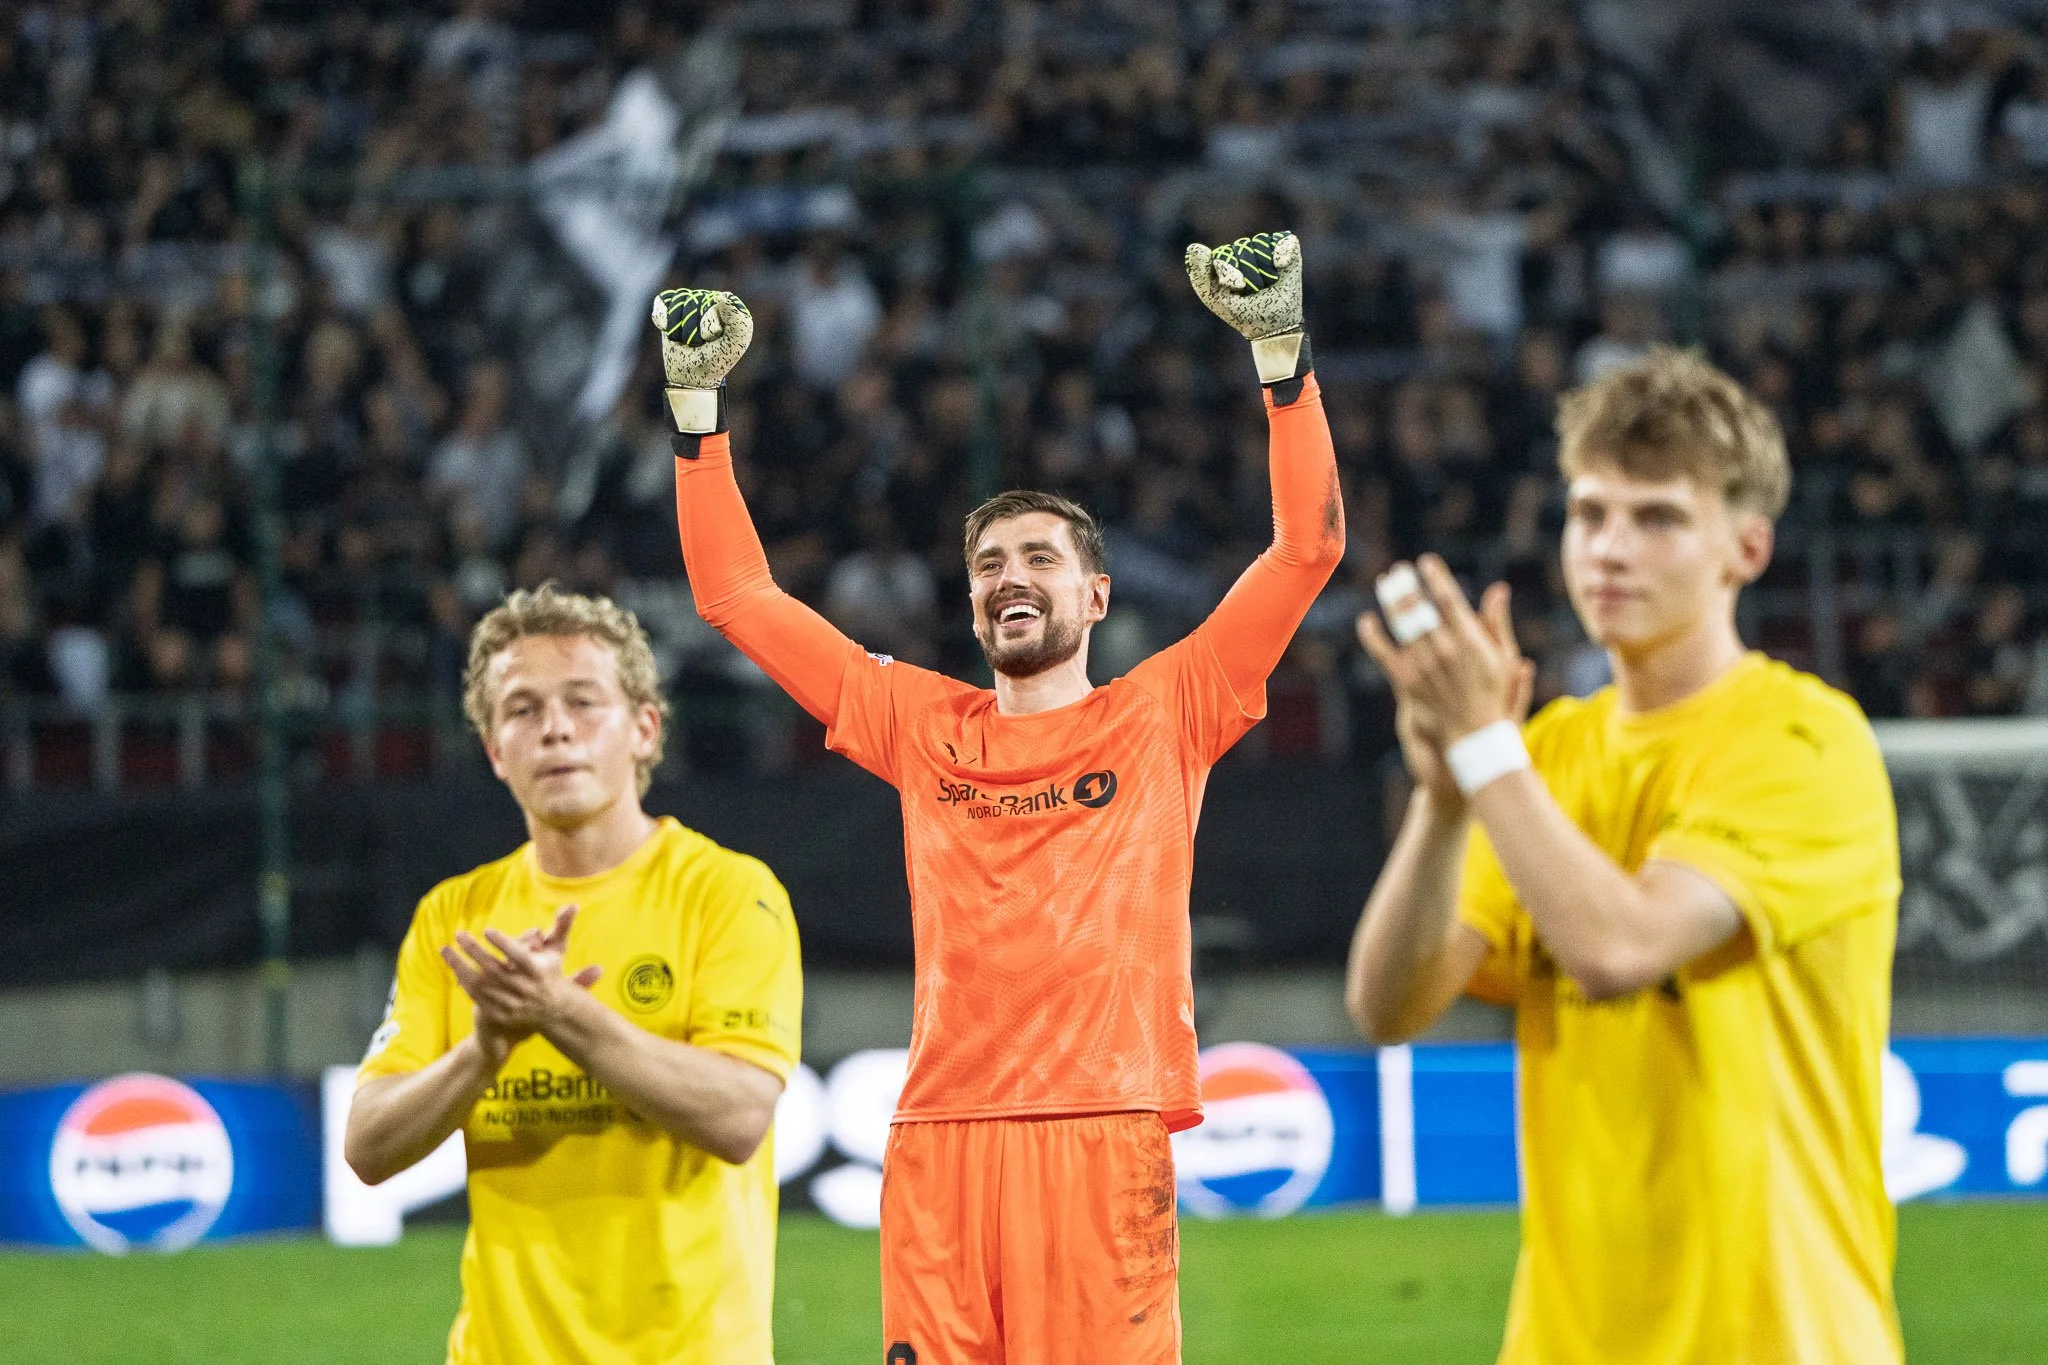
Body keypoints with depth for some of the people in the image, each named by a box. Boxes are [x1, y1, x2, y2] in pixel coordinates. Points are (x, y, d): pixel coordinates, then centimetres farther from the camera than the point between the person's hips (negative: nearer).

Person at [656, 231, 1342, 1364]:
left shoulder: (1162, 715, 11)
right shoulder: (921, 725, 18)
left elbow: (1309, 546, 5)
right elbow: (734, 594, 21)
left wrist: (1280, 351, -1)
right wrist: (697, 401, 17)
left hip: (1107, 1134, -2)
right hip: (937, 1138, 2)